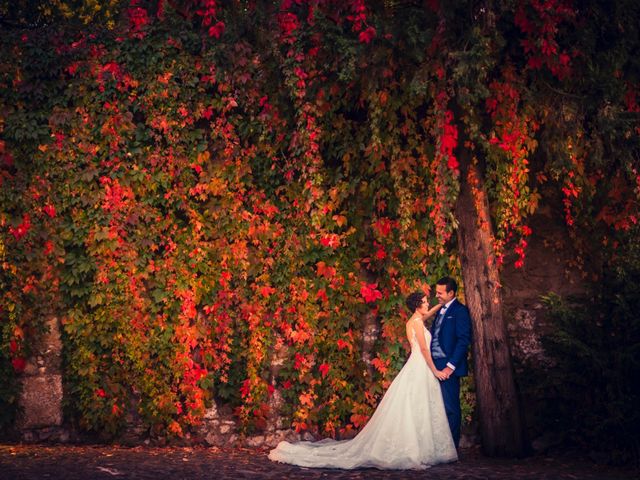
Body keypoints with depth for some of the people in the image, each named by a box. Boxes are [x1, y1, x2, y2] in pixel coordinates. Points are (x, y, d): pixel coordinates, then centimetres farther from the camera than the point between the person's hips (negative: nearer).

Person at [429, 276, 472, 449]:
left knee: (450, 408, -3)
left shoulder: (460, 311, -7)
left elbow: (463, 340, -14)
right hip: (436, 365, 8)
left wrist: (450, 366, -19)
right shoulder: (441, 311, 19)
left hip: (448, 367, -8)